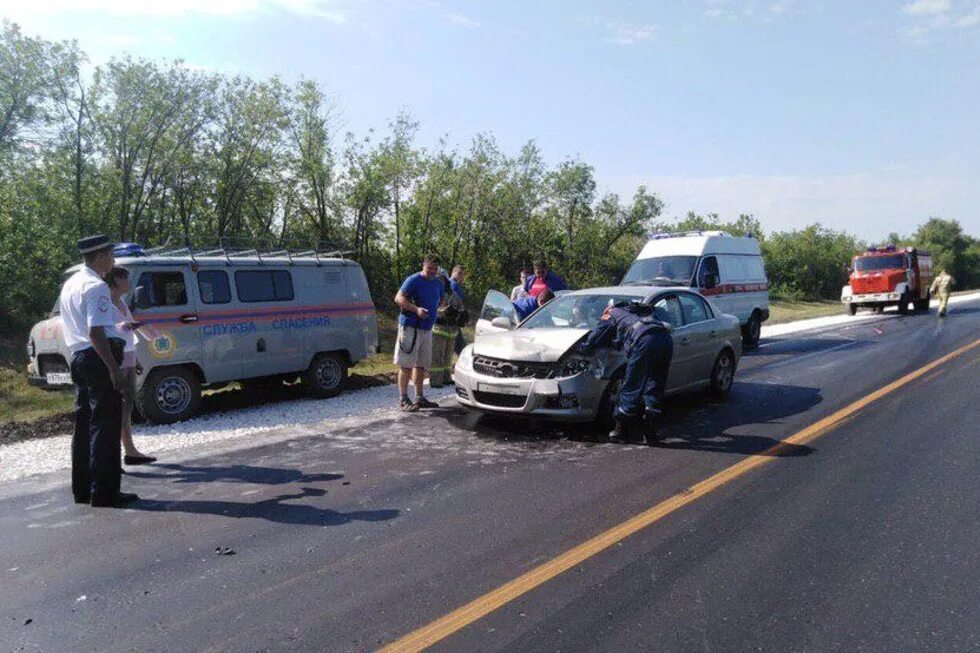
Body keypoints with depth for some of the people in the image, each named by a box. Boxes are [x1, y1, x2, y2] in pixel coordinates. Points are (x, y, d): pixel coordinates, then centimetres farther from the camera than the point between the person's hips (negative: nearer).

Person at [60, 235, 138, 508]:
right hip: (97, 359, -10)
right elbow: (96, 332, -22)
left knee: (83, 423, 15)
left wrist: (118, 326, 24)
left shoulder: (70, 283, 16)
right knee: (105, 424, -5)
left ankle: (82, 489, 23)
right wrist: (114, 368, -21)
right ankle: (104, 492, -2)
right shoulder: (97, 287, -15)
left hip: (78, 357, 10)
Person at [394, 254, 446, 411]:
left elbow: (441, 300, 31)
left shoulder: (438, 284, 13)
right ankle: (403, 400, 1)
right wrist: (416, 309, -27)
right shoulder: (413, 280, -10)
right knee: (407, 365, -5)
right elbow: (399, 298, -16)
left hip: (427, 329, 7)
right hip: (410, 327, -7)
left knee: (421, 365, 13)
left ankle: (419, 398, 22)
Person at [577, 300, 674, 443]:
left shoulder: (611, 315, 23)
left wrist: (580, 348, 40)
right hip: (666, 339, 6)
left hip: (645, 341, -6)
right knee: (655, 388, 13)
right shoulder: (640, 312, 41)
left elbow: (593, 340, 22)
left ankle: (621, 429, 11)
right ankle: (651, 431, 12)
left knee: (631, 388, 3)